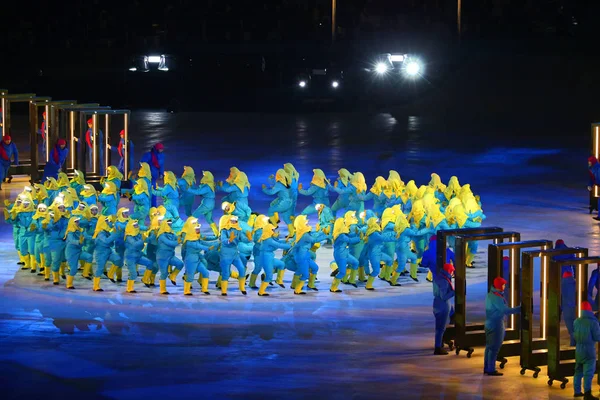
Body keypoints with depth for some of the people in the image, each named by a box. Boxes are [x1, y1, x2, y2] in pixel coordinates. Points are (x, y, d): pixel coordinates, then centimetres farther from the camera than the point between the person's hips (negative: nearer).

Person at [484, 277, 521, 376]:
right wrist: (520, 308, -19)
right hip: (496, 324, -9)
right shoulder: (496, 297, -21)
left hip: (489, 324, 9)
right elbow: (506, 311, -24)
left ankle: (487, 368, 21)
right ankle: (491, 370, -1)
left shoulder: (490, 295, 8)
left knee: (489, 347, 15)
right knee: (494, 348, -3)